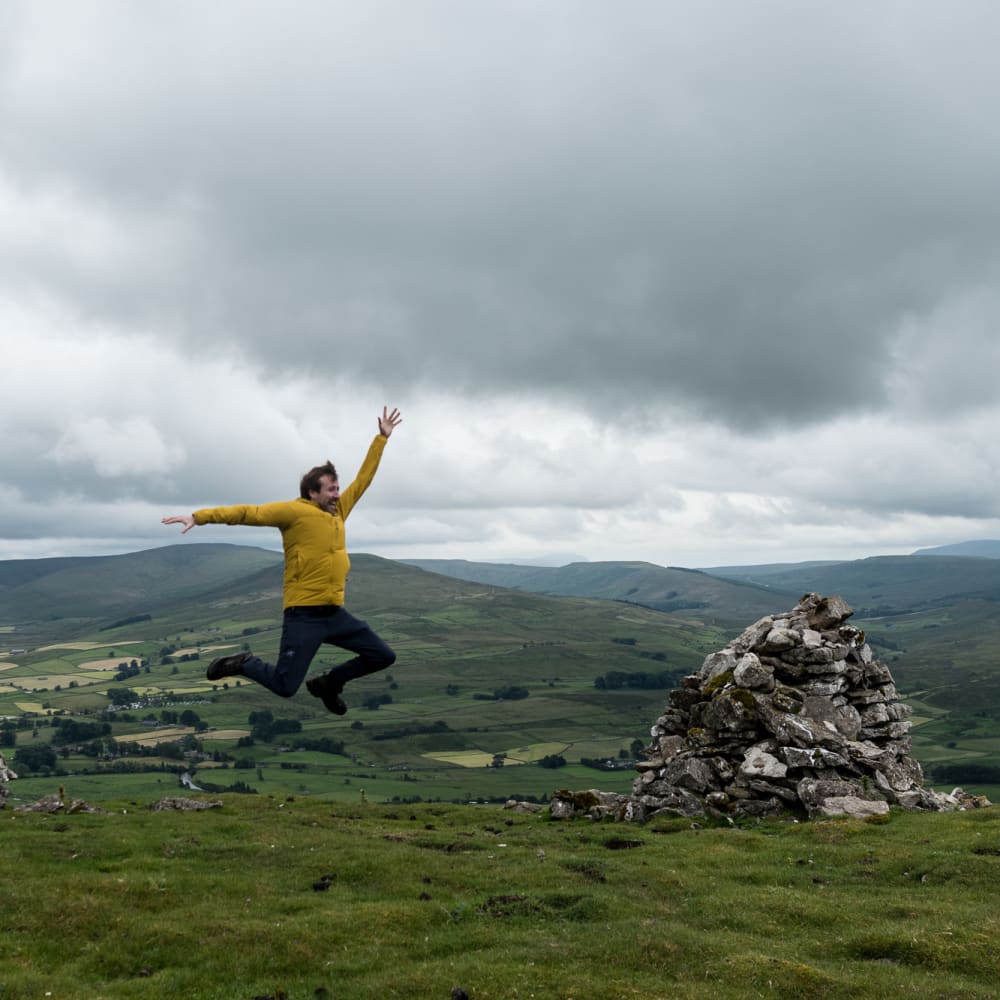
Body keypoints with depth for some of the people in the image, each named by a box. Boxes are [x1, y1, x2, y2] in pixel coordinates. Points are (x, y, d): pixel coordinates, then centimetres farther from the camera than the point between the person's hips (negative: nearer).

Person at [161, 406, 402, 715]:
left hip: (335, 613, 7)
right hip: (303, 615, -7)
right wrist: (200, 516, -20)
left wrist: (382, 438, 24)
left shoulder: (338, 511, 12)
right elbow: (247, 513, -12)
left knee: (384, 656, 7)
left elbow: (363, 478, 21)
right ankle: (244, 664, 21)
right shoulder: (294, 511, -8)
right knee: (285, 687, -8)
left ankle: (328, 683, 24)